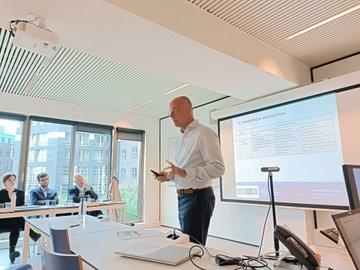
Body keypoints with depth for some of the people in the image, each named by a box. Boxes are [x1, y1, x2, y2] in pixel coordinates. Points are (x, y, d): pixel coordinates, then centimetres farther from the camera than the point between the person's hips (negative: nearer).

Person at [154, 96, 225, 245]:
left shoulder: (204, 133, -13)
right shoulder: (181, 138, 17)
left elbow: (218, 168, -21)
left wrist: (185, 173, -27)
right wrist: (168, 176, 7)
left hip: (198, 197, -9)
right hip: (183, 197, 9)